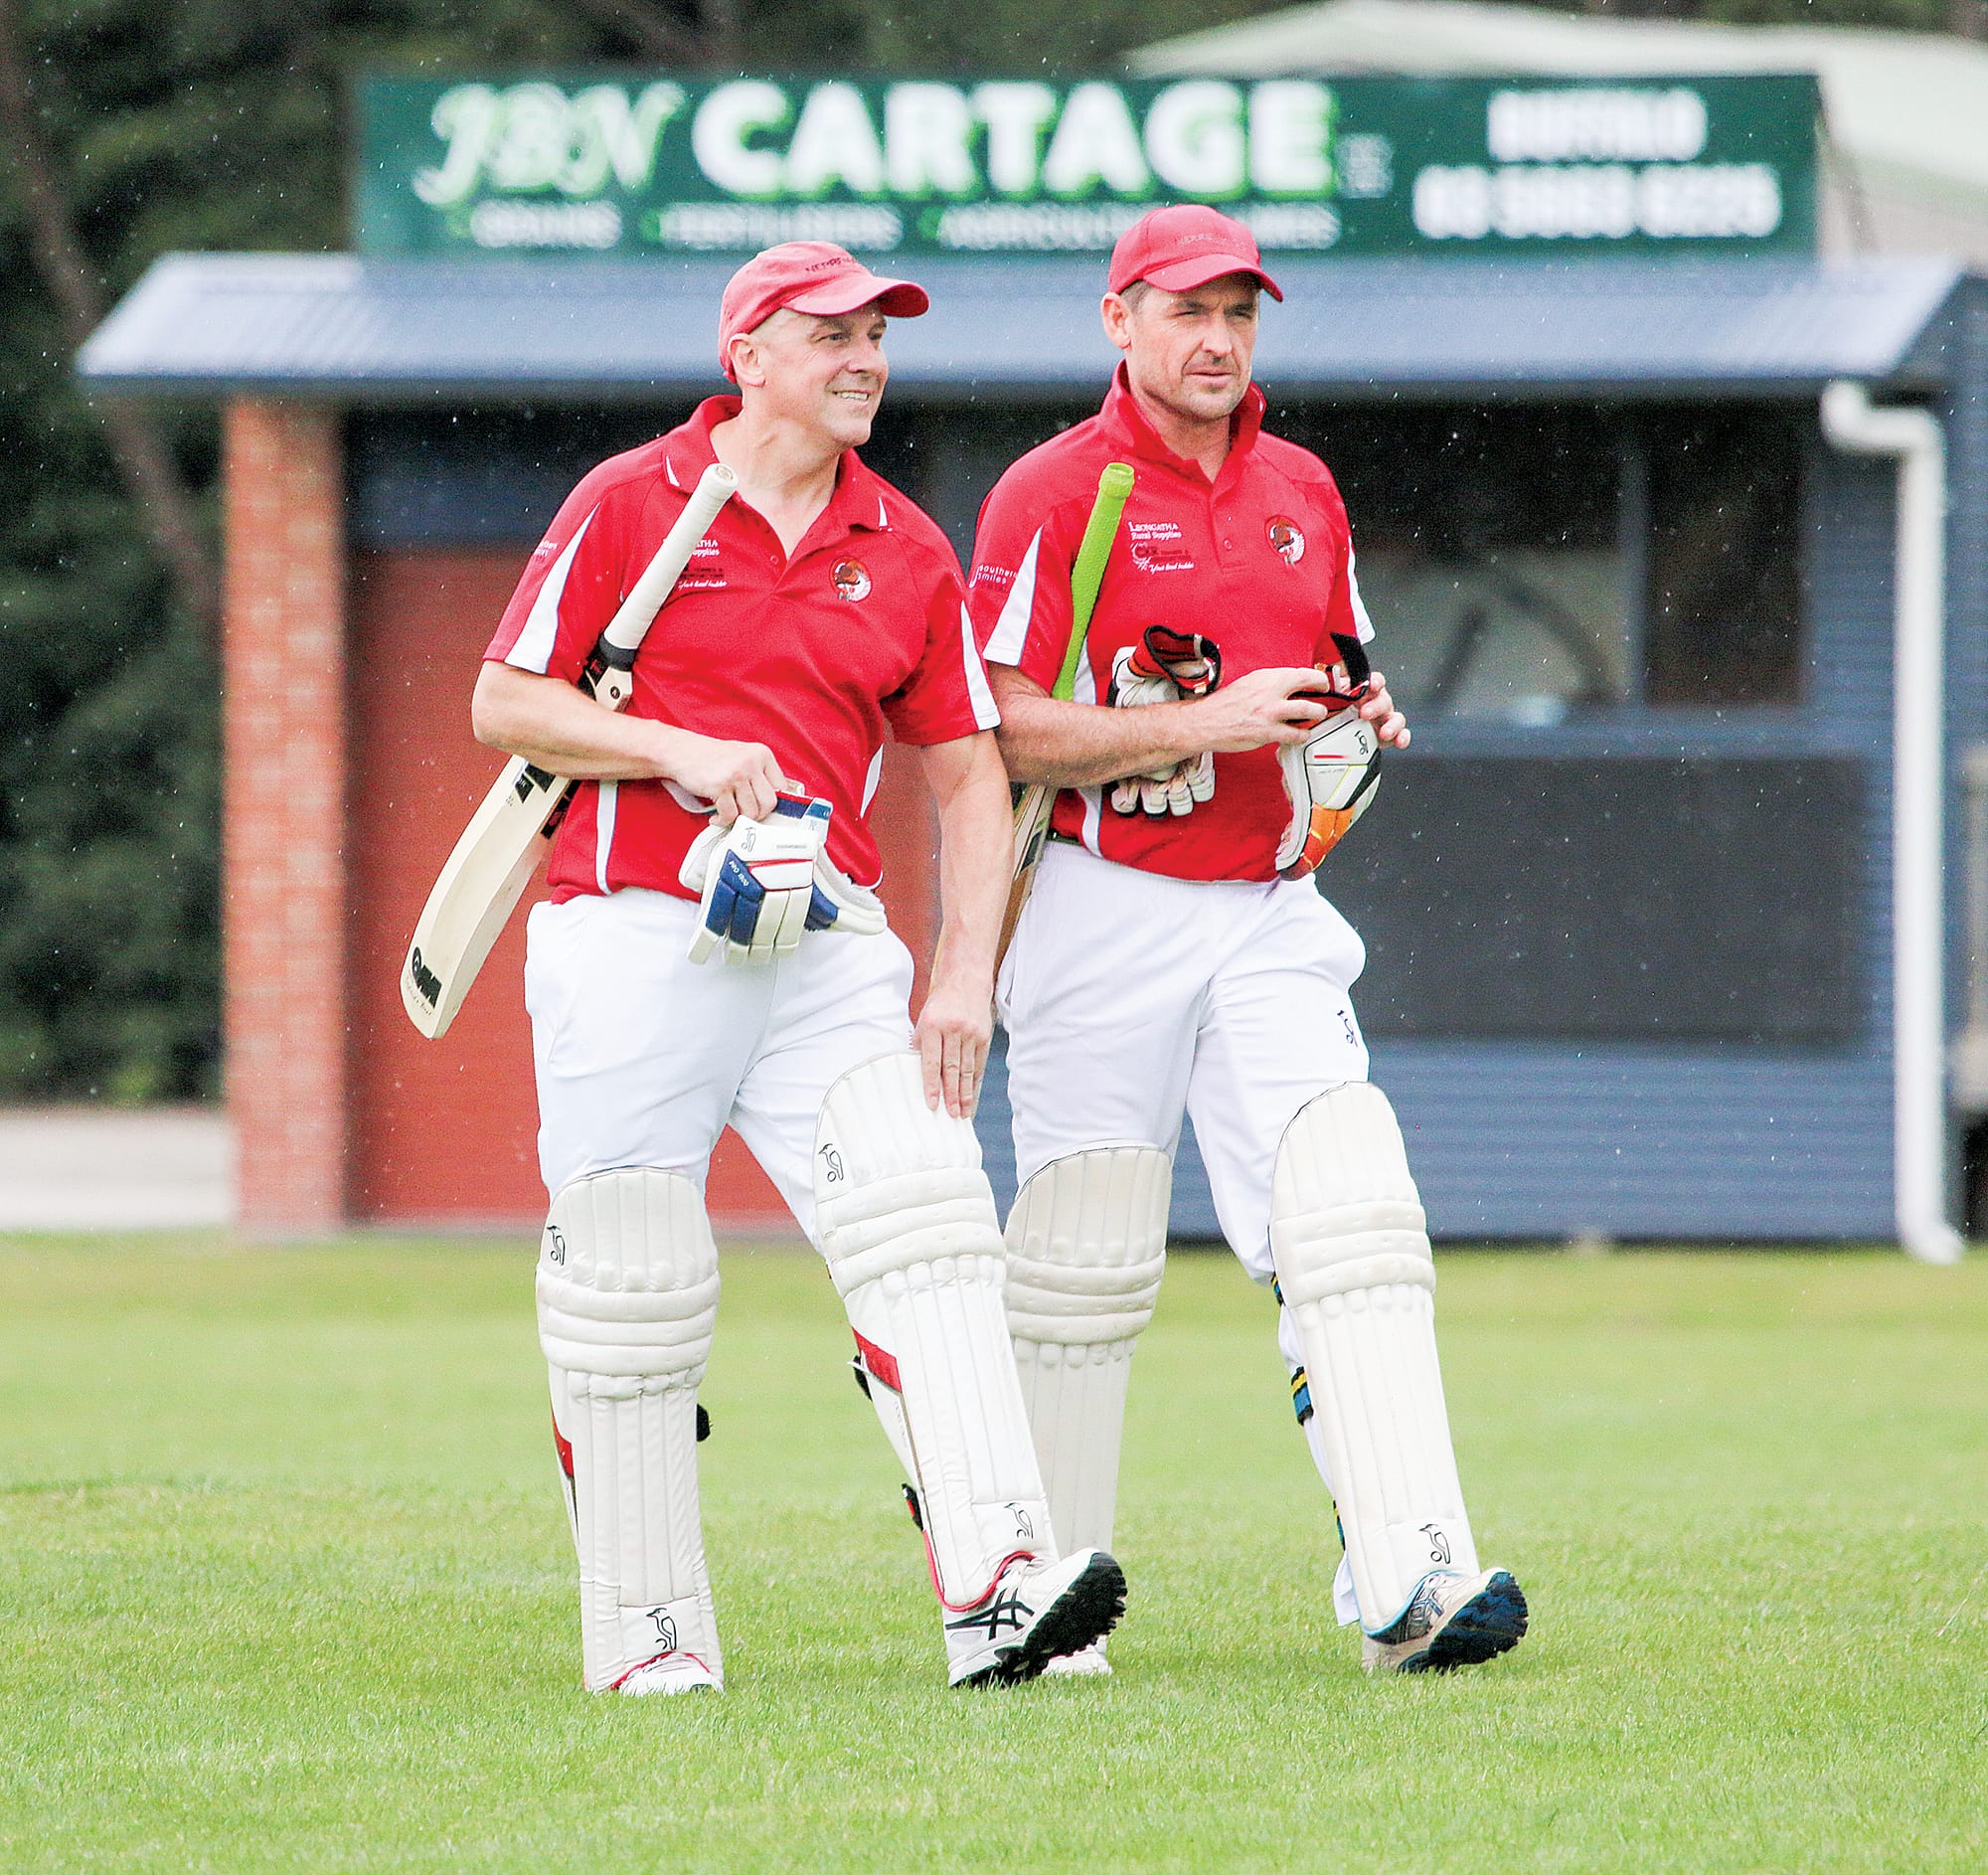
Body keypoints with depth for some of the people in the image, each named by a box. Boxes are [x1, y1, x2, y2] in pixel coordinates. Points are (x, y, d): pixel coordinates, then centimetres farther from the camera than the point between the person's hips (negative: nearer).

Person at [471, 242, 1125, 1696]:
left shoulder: (908, 552, 12)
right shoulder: (630, 505, 2)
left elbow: (970, 777, 13)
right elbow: (506, 704, 1)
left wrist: (966, 976, 1)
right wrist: (678, 749, -14)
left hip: (829, 947, 3)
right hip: (635, 939, -3)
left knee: (925, 1224, -16)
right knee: (632, 1290, -2)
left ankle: (997, 1583, -26)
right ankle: (645, 1633, 9)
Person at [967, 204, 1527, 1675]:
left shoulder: (1304, 492, 15)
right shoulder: (1052, 495, -4)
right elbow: (1005, 730, -12)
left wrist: (1359, 722, 2)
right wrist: (1204, 726, -21)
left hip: (1272, 916, 4)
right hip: (1108, 915, -4)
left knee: (1351, 1220, -12)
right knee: (1086, 1261, 0)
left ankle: (1411, 1580, -22)